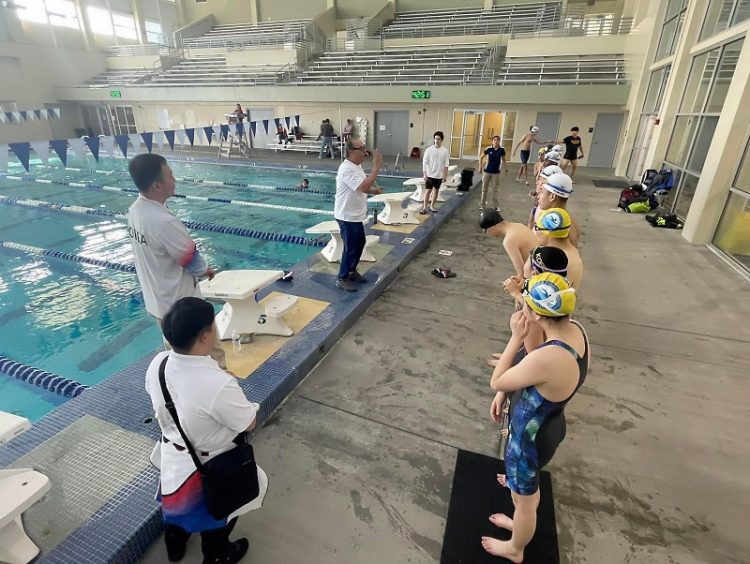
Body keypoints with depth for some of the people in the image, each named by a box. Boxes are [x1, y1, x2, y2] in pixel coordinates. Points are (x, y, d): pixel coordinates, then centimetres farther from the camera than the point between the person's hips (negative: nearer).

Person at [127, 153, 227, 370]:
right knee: (211, 352, 11)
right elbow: (192, 261, -19)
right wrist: (206, 270, 3)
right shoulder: (164, 222, -30)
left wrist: (199, 268, 6)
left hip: (157, 303, 9)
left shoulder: (134, 210, -2)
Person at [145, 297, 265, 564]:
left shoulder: (157, 365, -20)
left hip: (172, 461, 6)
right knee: (214, 514, 27)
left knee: (179, 500, 36)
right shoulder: (219, 385, -42)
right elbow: (249, 424, -24)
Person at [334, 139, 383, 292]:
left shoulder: (357, 166, 8)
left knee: (360, 243, 21)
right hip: (347, 217, -10)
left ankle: (352, 271, 37)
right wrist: (376, 166, -30)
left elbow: (363, 188, 18)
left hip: (355, 215, 10)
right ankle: (342, 279, 16)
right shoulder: (347, 169, -24)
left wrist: (374, 190, -3)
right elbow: (364, 187, -35)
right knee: (351, 248, 0)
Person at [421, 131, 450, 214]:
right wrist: (425, 174, -10)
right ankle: (424, 207, 5)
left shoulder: (445, 151, -3)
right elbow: (424, 163, -5)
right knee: (428, 191, -3)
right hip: (430, 175, -2)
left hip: (439, 175, 2)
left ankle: (432, 206, 24)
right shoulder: (429, 150, -7)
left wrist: (445, 176, -1)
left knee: (436, 190, 11)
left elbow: (446, 165, 1)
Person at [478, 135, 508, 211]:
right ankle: (482, 204, 20)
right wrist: (480, 167, -2)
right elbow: (481, 158, 4)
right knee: (484, 188, 8)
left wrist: (506, 170, 4)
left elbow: (503, 160, 7)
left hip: (496, 172, 1)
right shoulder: (488, 149, -7)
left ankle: (495, 205, 19)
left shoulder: (501, 150, -4)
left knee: (495, 189, 8)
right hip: (487, 171, -1)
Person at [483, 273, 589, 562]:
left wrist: (516, 338, -22)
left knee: (526, 498, 23)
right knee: (526, 486, 35)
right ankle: (519, 522, 64)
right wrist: (505, 393, -1)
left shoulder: (547, 358, -41)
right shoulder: (575, 331, -14)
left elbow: (496, 382, -23)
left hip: (529, 438, -8)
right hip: (545, 427, 8)